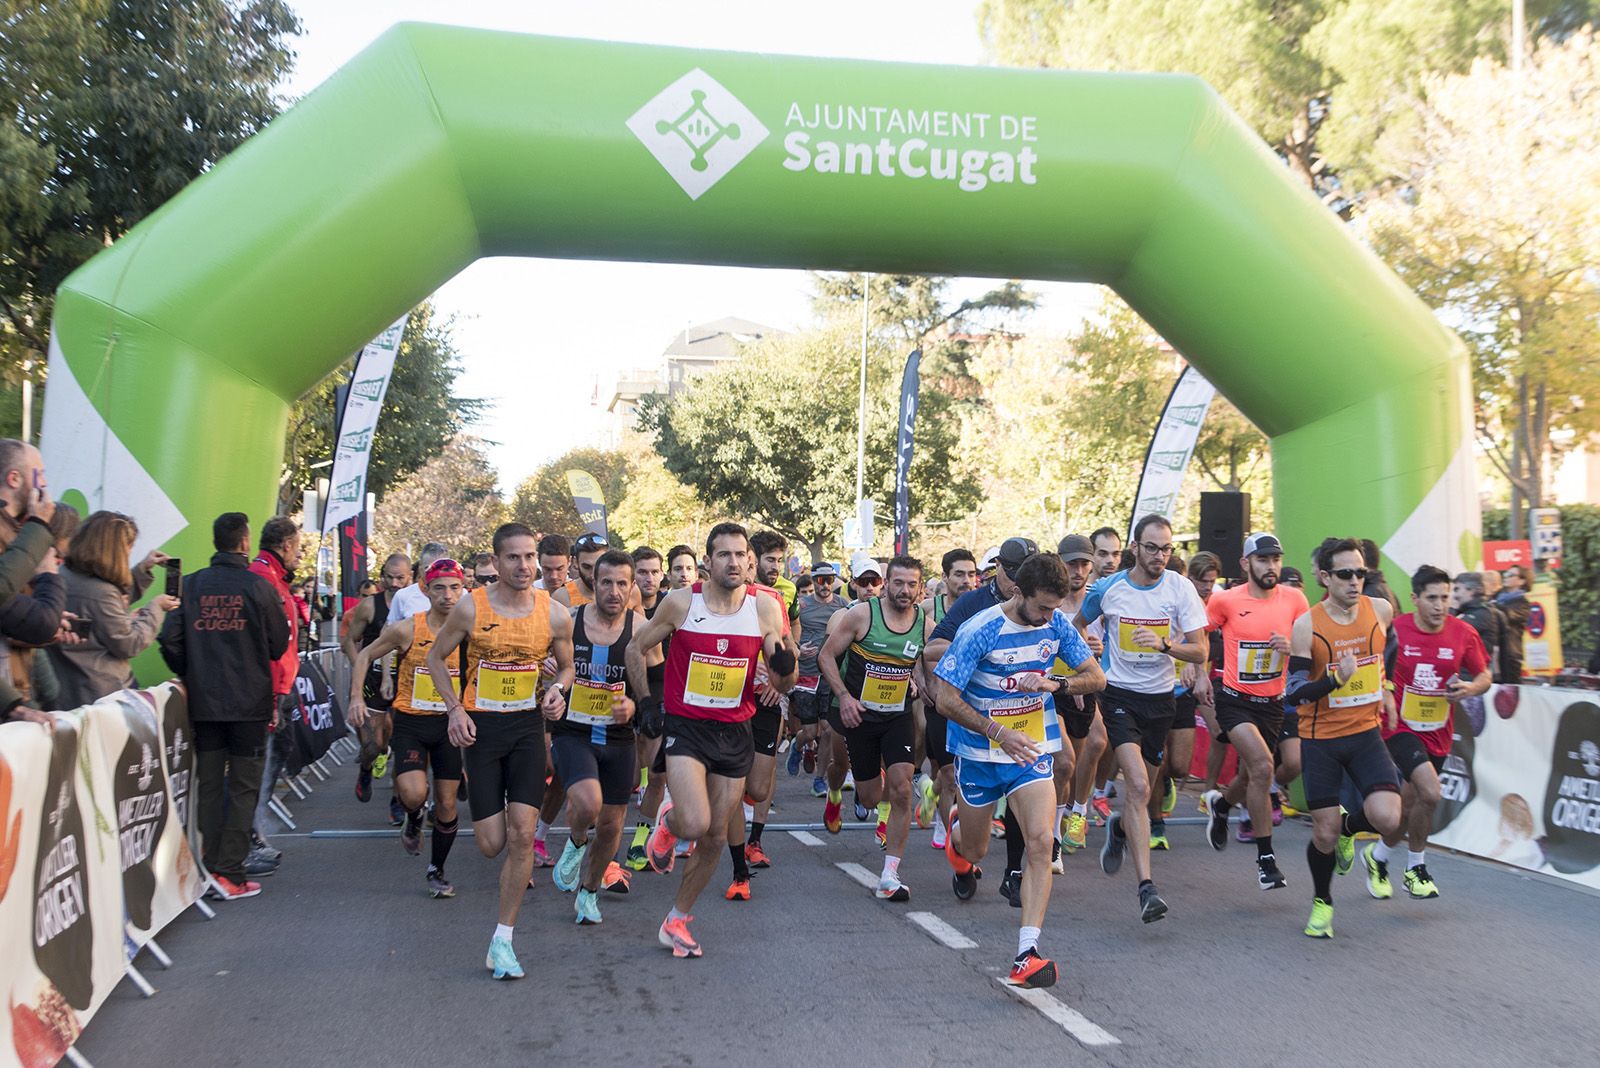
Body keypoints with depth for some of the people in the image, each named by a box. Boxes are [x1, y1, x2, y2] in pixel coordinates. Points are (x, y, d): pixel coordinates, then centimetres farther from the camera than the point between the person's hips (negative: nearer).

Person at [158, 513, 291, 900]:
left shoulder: (190, 585, 0)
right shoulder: (258, 587, -8)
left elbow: (169, 638, -3)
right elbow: (280, 644, -2)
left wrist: (188, 673, 13)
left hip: (203, 703, 3)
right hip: (249, 703, -3)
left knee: (208, 785, 11)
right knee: (243, 787, 4)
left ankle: (208, 868, 13)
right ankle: (229, 873, 0)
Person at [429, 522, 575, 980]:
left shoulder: (555, 614, -4)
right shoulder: (470, 608, -8)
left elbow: (566, 666, 13)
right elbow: (436, 657, 5)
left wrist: (557, 691, -10)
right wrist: (455, 708, -7)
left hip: (528, 725, 1)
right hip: (481, 727, -1)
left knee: (522, 835, -9)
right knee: (491, 844, -2)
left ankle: (503, 940, 2)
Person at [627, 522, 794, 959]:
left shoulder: (766, 608, -3)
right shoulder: (681, 603, -7)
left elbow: (781, 685, 3)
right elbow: (636, 647, 7)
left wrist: (785, 669, -20)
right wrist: (646, 700, 1)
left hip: (735, 733, 3)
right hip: (685, 727, -3)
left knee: (715, 837, 8)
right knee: (695, 824, -21)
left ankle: (676, 920, 27)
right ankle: (668, 820, 16)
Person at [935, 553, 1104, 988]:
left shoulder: (1056, 624, -6)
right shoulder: (979, 630, -20)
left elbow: (1096, 676, 1)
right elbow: (946, 699, -19)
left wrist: (1054, 685, -19)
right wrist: (999, 733, -28)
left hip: (1033, 751, 2)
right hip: (980, 753, -2)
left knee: (1040, 842, -17)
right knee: (975, 851, 14)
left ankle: (1027, 954, -17)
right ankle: (957, 838, 55)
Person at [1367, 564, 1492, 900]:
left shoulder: (1463, 634, -4)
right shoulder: (1393, 630, -12)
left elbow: (1485, 675, 8)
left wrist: (1469, 688, -13)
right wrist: (1385, 695, -16)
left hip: (1438, 733, 4)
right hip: (1401, 727, -4)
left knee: (1408, 809, 11)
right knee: (1430, 792, -24)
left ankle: (1377, 855, 40)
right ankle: (1416, 867, -1)